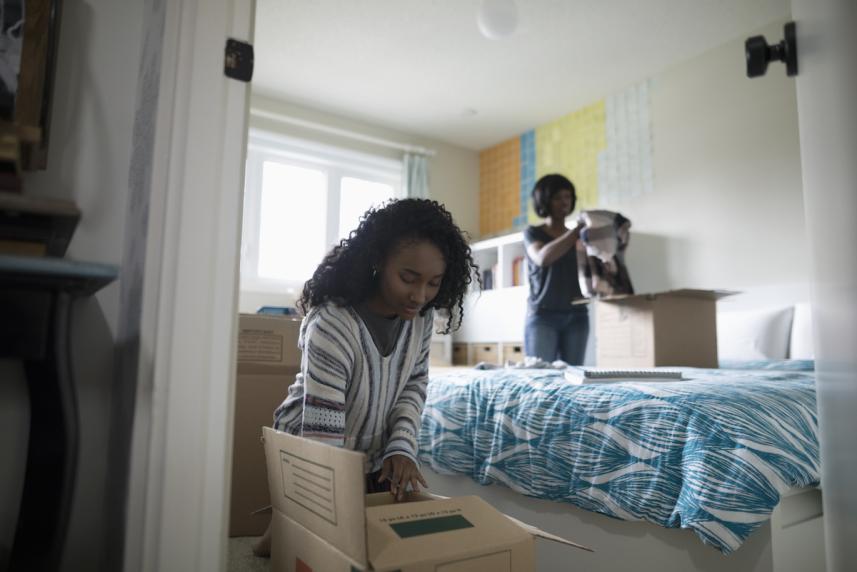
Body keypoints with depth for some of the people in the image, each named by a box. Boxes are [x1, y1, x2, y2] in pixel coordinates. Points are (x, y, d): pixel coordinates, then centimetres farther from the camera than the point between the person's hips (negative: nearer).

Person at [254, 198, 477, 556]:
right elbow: (322, 437, -36)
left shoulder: (421, 315, -15)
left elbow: (414, 383, -2)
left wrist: (401, 447, -17)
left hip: (374, 457, 6)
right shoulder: (332, 327, -36)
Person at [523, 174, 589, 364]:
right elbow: (543, 258, -15)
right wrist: (577, 230, -19)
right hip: (543, 316, -3)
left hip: (576, 317, 3)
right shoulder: (533, 233, 7)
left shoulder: (579, 236, 17)